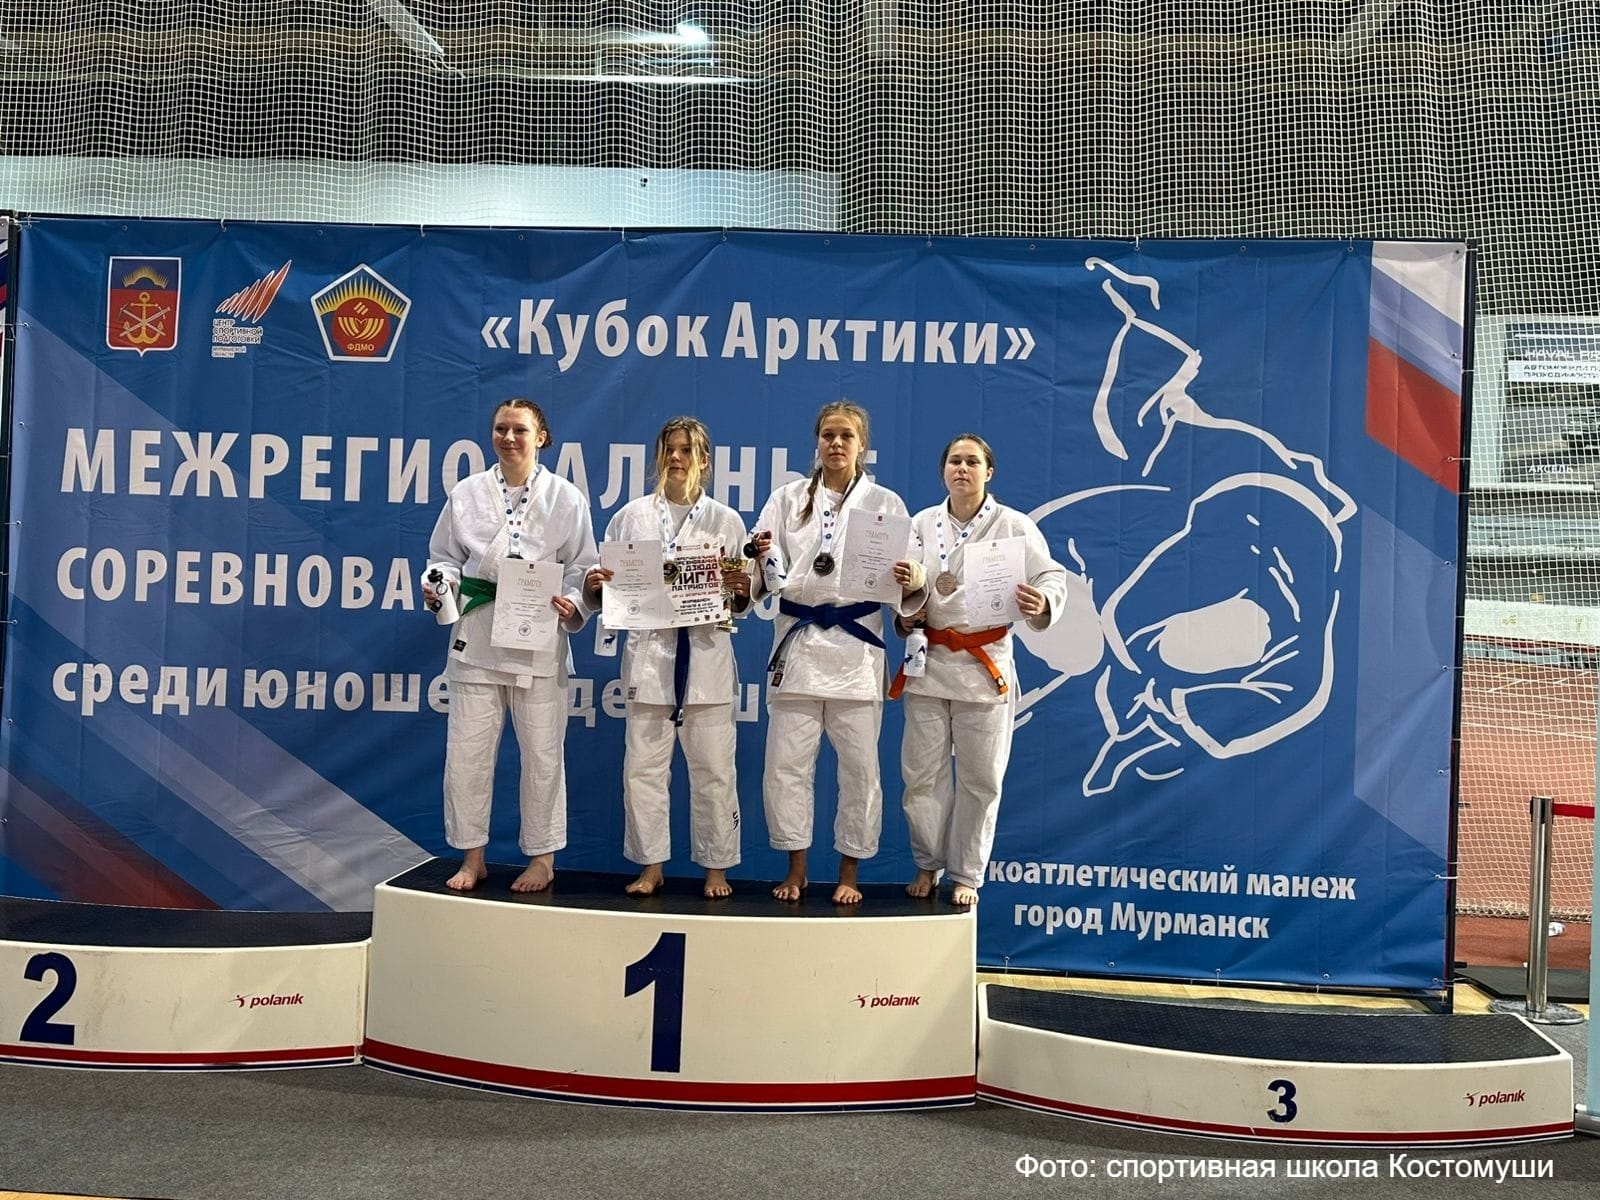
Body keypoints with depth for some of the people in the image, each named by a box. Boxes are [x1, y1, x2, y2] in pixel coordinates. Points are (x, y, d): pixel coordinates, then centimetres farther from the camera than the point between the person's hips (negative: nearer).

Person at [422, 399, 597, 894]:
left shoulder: (565, 498, 2)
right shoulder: (467, 493, 6)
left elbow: (583, 568, 3)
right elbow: (446, 555, 13)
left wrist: (571, 602, -16)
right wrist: (438, 584, -8)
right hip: (476, 636, 2)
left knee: (541, 752, 5)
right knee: (466, 750, 4)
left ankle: (542, 857, 21)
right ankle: (473, 857, 21)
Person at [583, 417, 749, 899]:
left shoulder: (726, 521, 7)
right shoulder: (632, 516, 8)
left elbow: (742, 602, 9)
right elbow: (604, 590, 8)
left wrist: (740, 590, -13)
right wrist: (594, 583, -13)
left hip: (707, 654, -1)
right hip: (649, 651, 1)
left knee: (712, 768, 3)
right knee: (643, 765, 3)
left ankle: (716, 868, 16)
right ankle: (651, 866, 17)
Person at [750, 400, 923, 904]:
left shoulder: (886, 503, 5)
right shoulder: (789, 498, 8)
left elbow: (906, 577, 1)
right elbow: (768, 577, 2)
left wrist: (908, 579, -22)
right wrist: (759, 557, -20)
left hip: (855, 648, -1)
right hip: (797, 642, 1)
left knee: (859, 765, 2)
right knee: (786, 763, 2)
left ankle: (849, 872, 17)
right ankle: (796, 868, 18)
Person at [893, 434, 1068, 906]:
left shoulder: (1014, 526, -3)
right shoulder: (922, 523, 5)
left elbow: (1051, 576, -10)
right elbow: (906, 591, 1)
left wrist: (1043, 602, -32)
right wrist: (908, 597, -22)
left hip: (985, 666, -2)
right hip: (928, 662, 2)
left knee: (980, 779, 5)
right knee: (922, 774, 7)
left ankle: (966, 874, 21)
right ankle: (928, 865, 26)